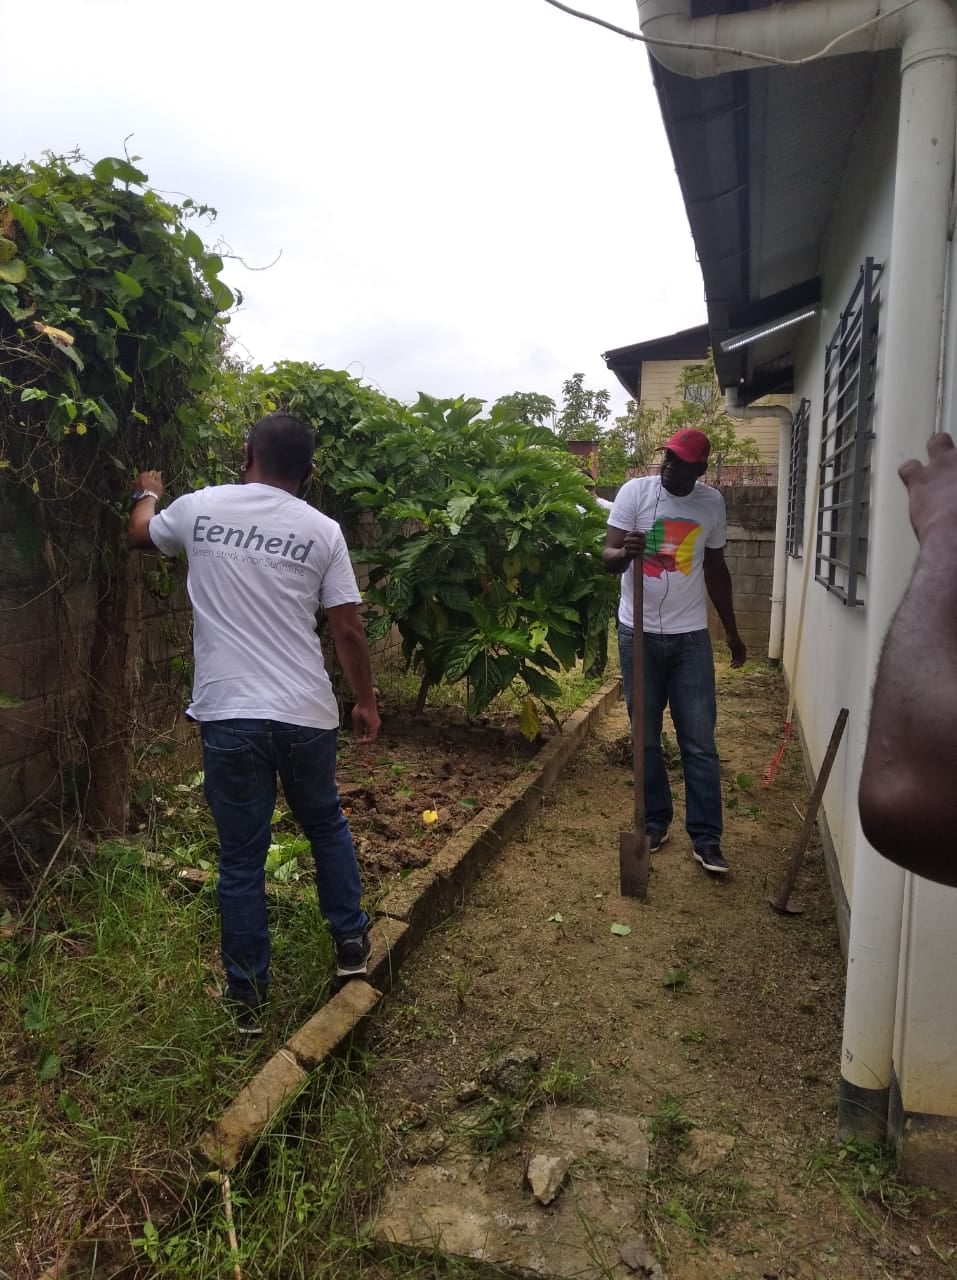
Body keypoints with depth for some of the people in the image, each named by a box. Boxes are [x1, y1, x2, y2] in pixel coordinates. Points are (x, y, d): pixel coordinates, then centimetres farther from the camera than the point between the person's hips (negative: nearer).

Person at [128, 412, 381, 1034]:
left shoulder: (200, 508, 1)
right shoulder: (322, 530, -1)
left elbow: (140, 535, 23)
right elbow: (349, 630, -2)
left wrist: (148, 492, 44)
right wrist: (367, 703, 11)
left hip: (229, 715, 0)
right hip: (306, 715, 1)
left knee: (242, 858, 11)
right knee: (327, 824, 25)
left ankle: (249, 997, 24)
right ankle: (352, 941, 36)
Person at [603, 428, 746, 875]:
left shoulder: (712, 503, 3)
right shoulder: (635, 491, -5)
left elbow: (715, 568, 14)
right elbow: (607, 557, -12)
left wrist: (732, 632, 18)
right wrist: (625, 552, -36)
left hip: (691, 637, 1)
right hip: (639, 634, -1)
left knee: (699, 742, 2)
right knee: (645, 739, 8)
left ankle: (706, 838, 10)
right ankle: (654, 822, 24)